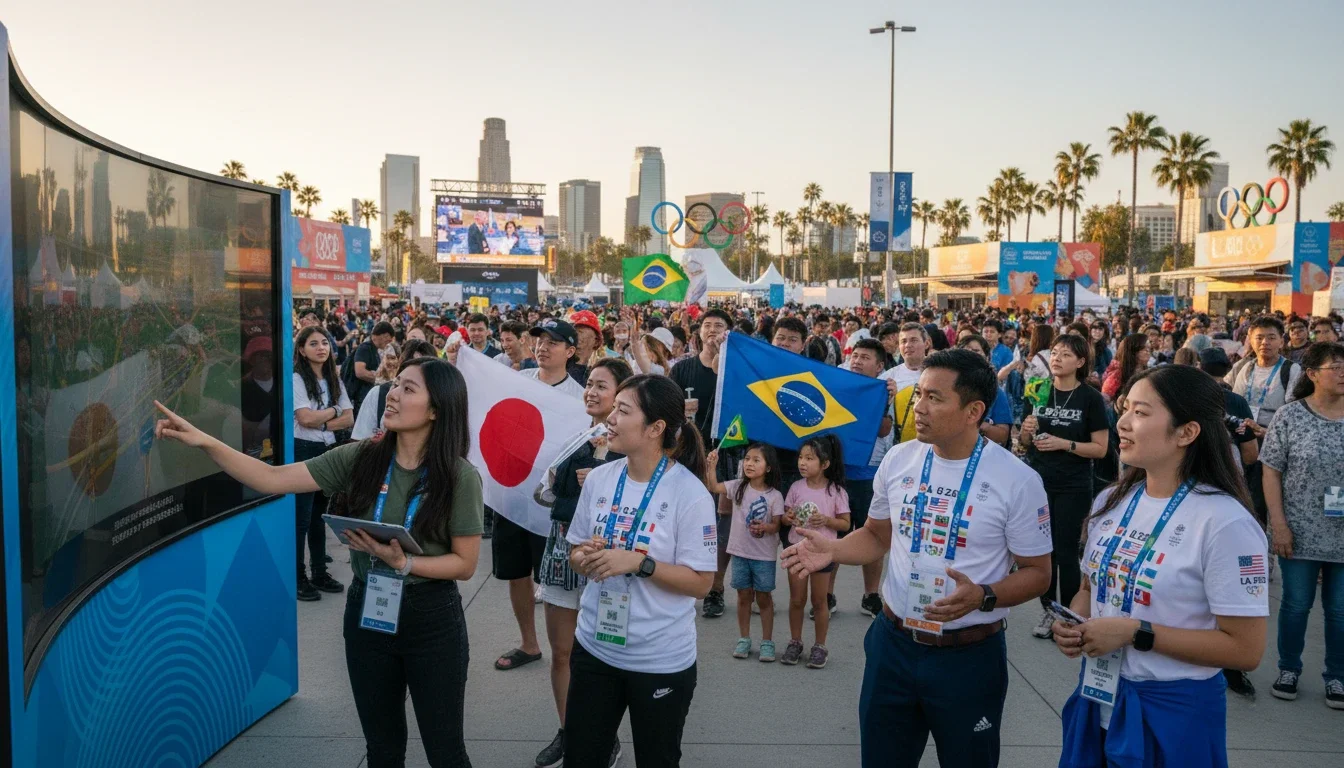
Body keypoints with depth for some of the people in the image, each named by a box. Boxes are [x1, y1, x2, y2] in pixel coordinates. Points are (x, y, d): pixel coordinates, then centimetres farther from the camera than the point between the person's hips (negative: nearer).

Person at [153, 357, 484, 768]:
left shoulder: (460, 476, -14)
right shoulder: (359, 459, -5)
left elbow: (465, 563, -10)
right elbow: (272, 479, -9)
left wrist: (402, 563, -24)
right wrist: (204, 441, -18)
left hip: (431, 620, -3)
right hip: (366, 613, 4)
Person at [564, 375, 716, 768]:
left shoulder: (690, 494, -18)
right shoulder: (598, 478, -2)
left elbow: (701, 583, -16)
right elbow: (575, 552, 8)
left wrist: (639, 563, -26)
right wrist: (584, 557, -15)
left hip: (661, 660, -4)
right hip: (594, 647, 5)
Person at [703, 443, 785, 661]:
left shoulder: (775, 496, -9)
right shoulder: (737, 487, -3)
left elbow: (776, 526, -9)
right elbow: (713, 487, -12)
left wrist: (764, 527, -30)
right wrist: (711, 466, -26)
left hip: (764, 555, -2)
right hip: (740, 552, 2)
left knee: (764, 597, 7)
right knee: (744, 596, 12)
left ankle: (767, 641, 19)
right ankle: (744, 639, 24)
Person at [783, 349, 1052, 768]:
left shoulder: (1017, 480, -15)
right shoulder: (898, 459, -3)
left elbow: (1037, 572, -8)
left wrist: (983, 597, -26)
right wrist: (832, 550, -9)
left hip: (968, 656, -3)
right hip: (892, 642, 4)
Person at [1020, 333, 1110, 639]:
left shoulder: (1091, 398, -6)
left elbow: (1101, 449, -7)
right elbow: (1025, 442, 12)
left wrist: (1064, 444, -19)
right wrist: (1027, 430, -10)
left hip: (1073, 487, -3)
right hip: (1039, 482, 4)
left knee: (1066, 552, 1)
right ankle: (1048, 612, 21)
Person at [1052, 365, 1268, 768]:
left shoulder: (1225, 522, -19)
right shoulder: (1111, 502, 2)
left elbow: (1245, 649, -18)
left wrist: (1137, 633, -22)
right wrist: (1072, 623, -5)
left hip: (1173, 713, -6)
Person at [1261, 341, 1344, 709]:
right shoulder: (1290, 416, -7)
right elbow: (1271, 472, -5)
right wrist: (1279, 523, -11)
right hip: (1300, 533, -2)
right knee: (1296, 605, 10)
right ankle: (1288, 669, 27)